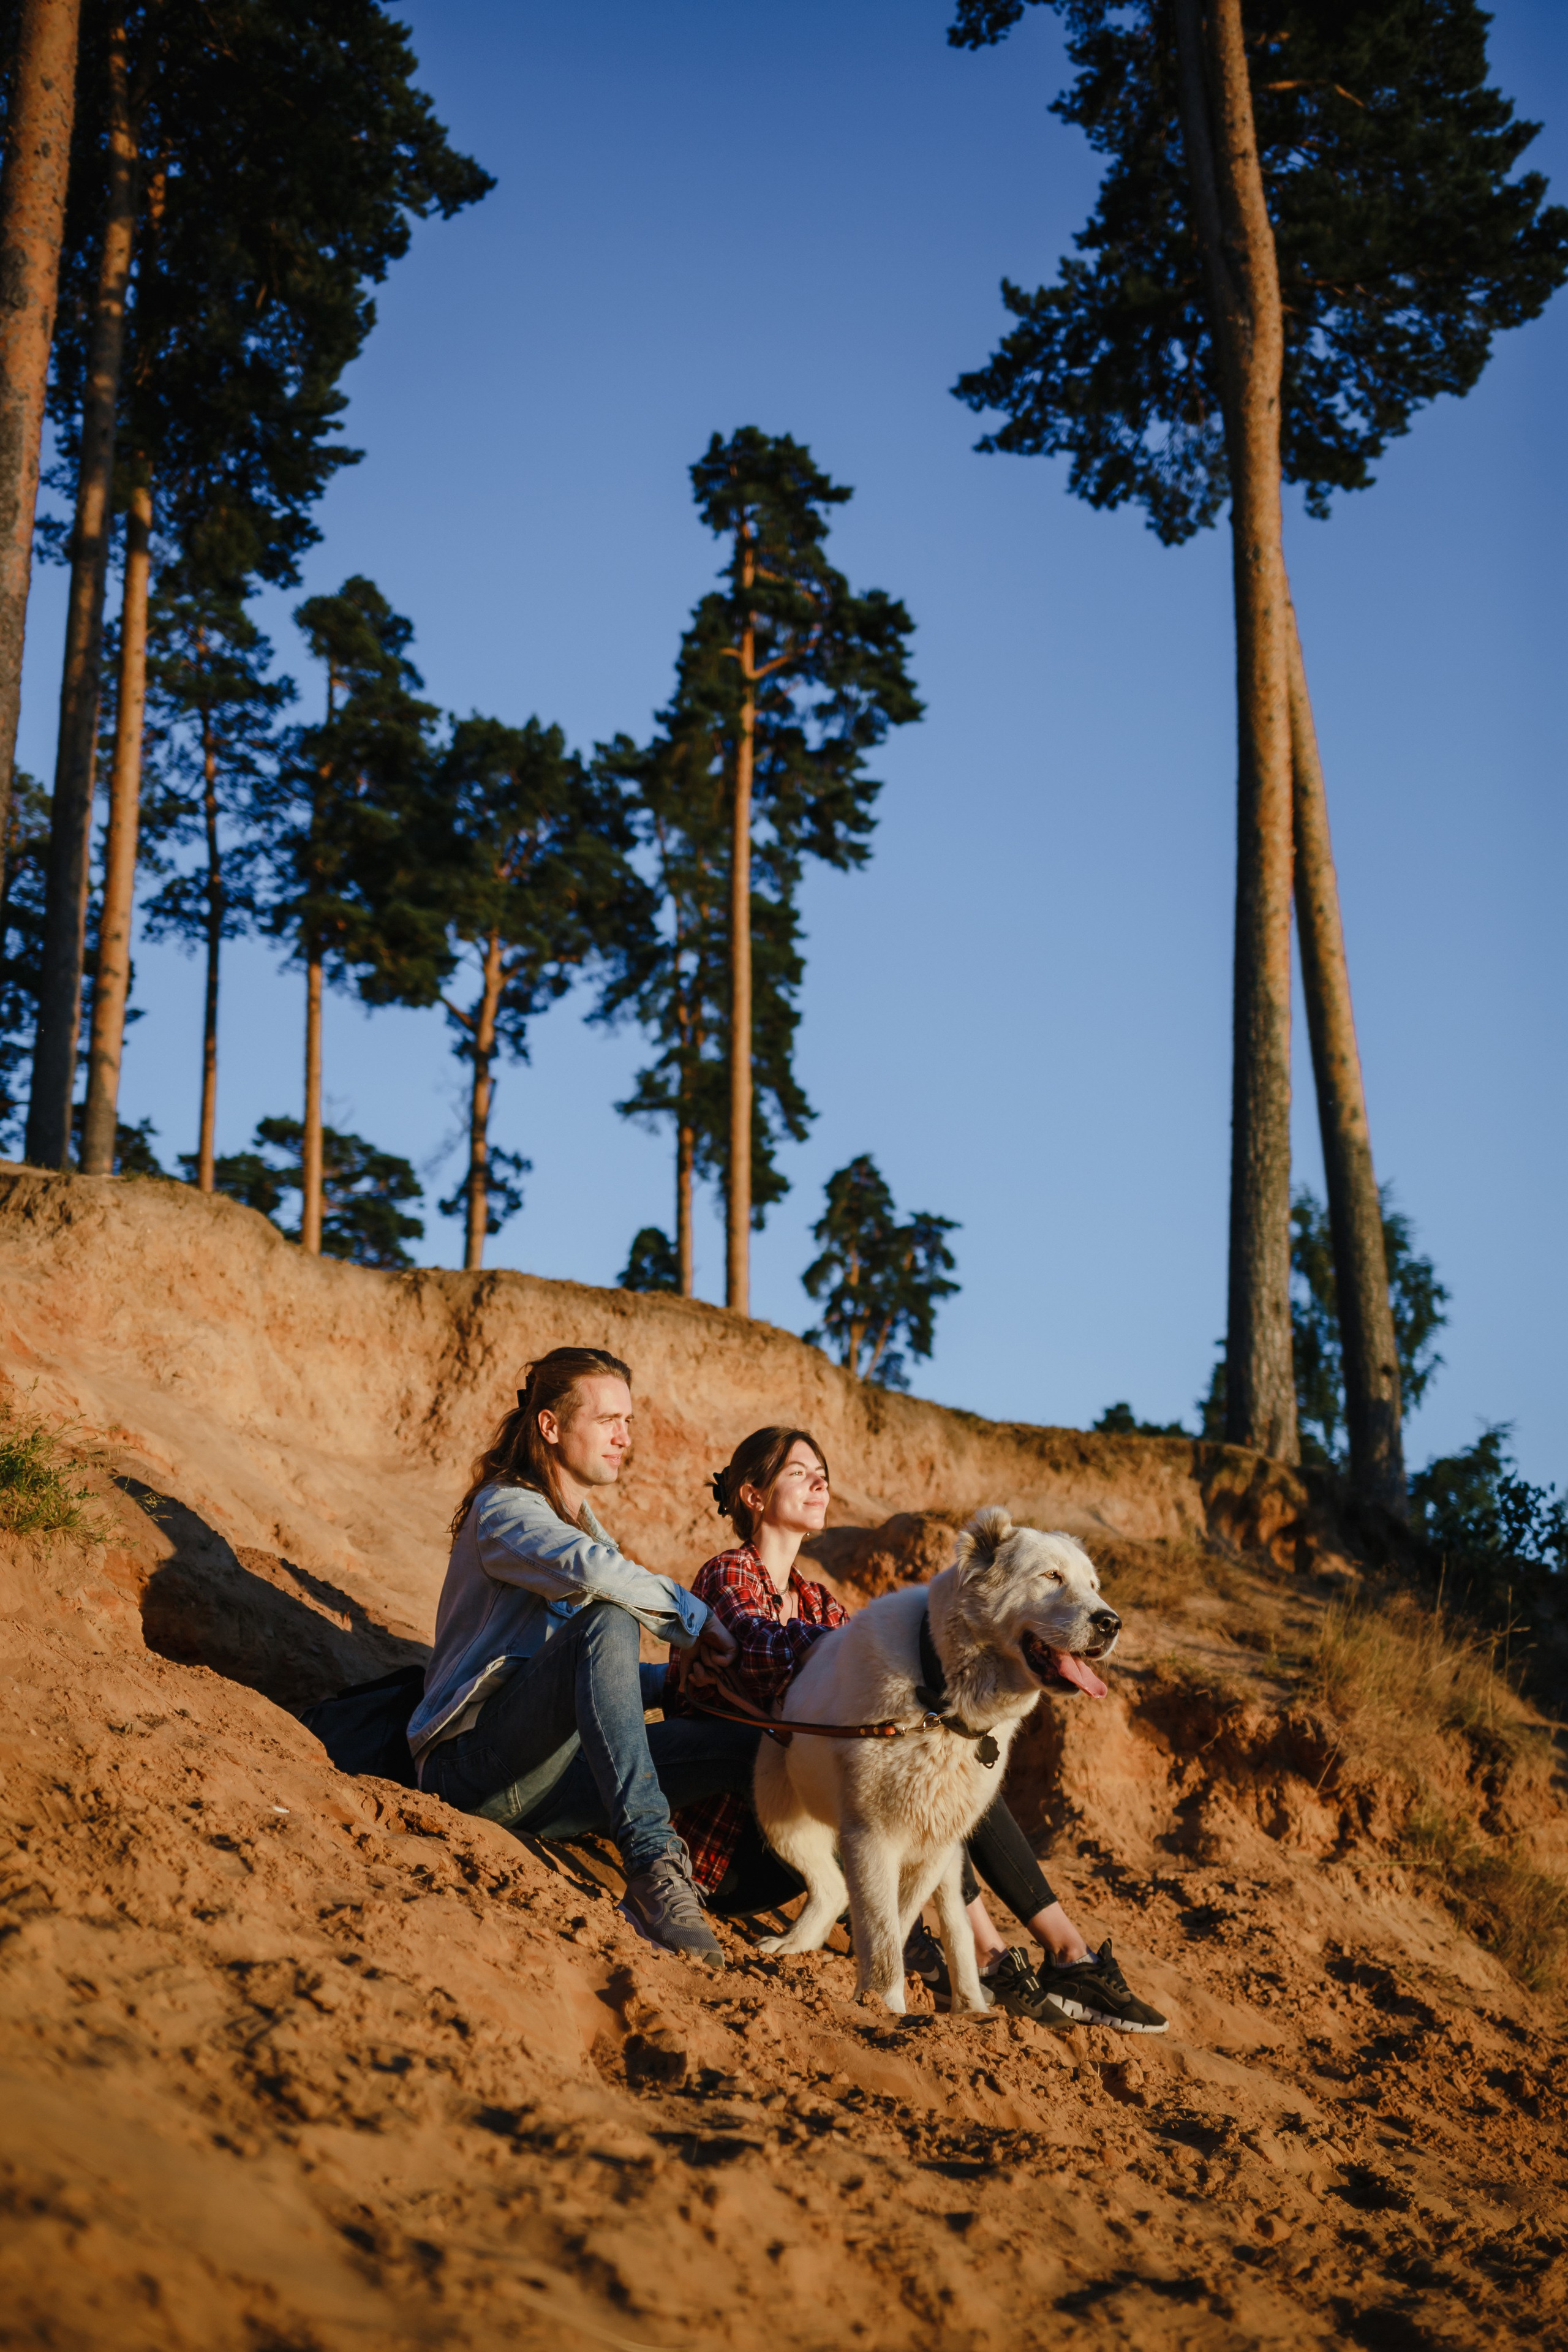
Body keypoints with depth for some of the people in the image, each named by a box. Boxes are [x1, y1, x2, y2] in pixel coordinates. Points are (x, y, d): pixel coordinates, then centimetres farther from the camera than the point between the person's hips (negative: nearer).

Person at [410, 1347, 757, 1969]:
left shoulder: (586, 1525, 26)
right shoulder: (504, 1509, -4)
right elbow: (588, 1570, -27)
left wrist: (678, 1678, 8)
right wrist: (694, 1619, -15)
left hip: (545, 1784, 8)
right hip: (473, 1764, -8)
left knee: (745, 1743, -9)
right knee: (607, 1621, -34)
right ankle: (653, 1862, -43)